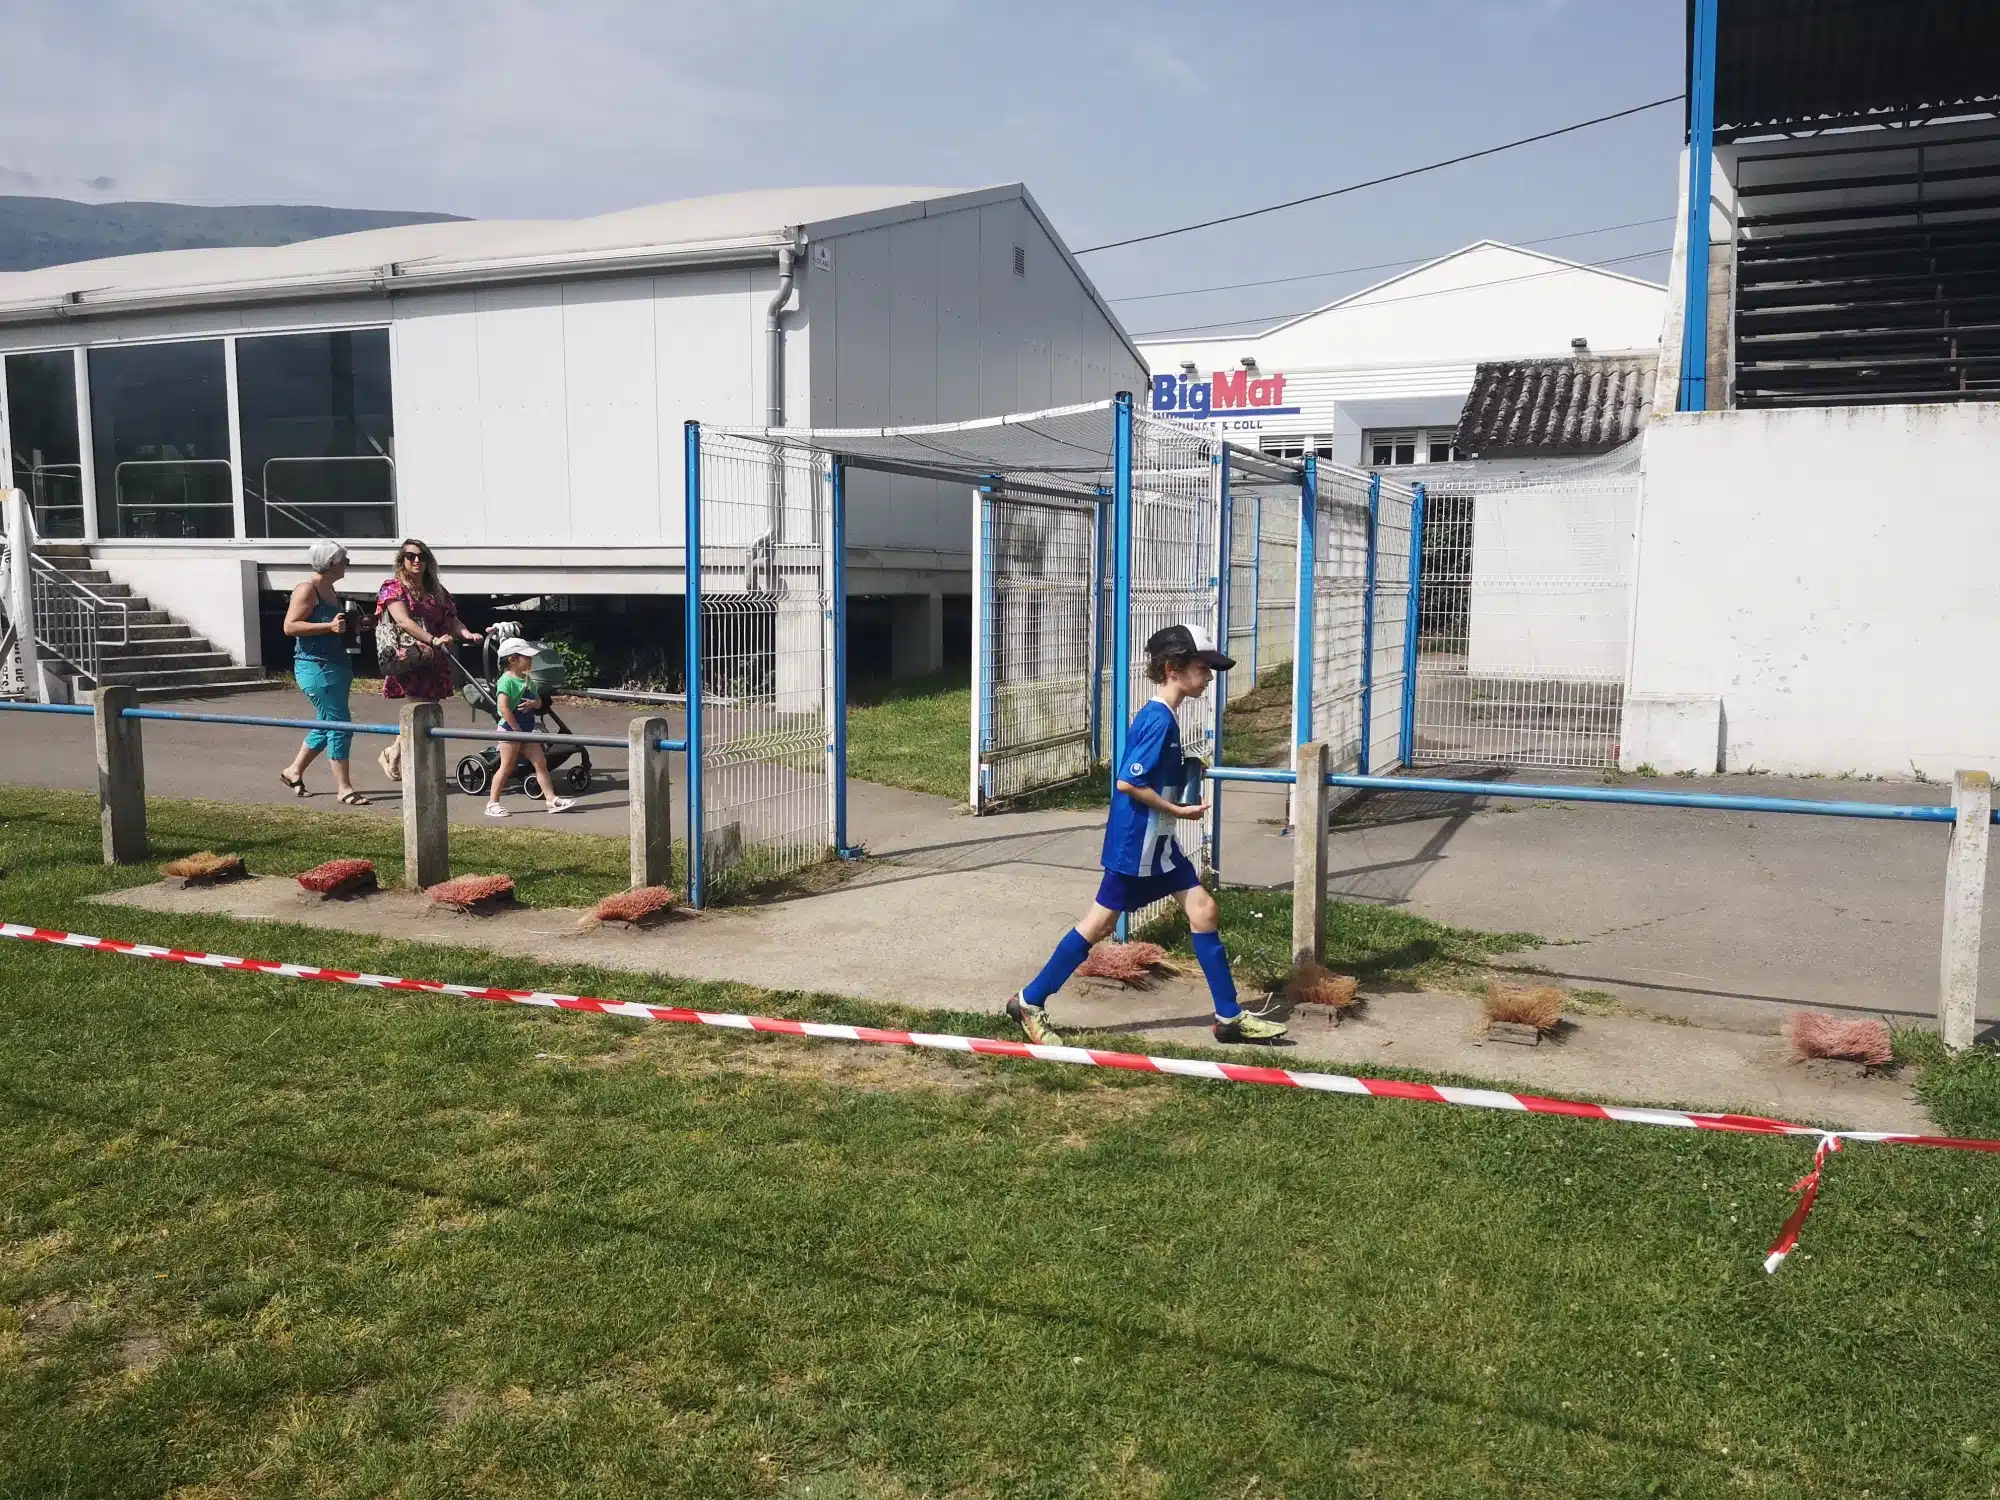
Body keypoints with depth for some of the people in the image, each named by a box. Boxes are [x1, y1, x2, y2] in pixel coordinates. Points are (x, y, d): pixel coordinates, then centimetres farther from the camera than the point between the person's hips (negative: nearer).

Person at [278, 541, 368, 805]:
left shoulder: (330, 590, 16)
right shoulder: (307, 590, -11)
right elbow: (290, 626, -18)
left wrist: (352, 625, 14)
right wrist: (329, 626, -26)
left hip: (336, 666, 10)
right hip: (315, 666, -10)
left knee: (327, 724, 16)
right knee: (339, 724, -10)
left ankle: (294, 771, 32)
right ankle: (344, 788, -5)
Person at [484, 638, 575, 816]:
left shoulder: (528, 680, 10)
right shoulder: (506, 680, -17)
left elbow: (539, 702, 13)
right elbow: (504, 708, -25)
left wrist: (533, 703, -12)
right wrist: (516, 729, -22)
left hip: (527, 729, 8)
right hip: (509, 729, -8)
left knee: (541, 763, 6)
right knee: (506, 767, -2)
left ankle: (551, 799, 9)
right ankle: (492, 804, 7)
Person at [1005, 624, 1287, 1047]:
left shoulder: (1160, 716, 9)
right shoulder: (1159, 719, -19)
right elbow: (1128, 782, -24)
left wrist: (1186, 772, 7)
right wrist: (1178, 811, -16)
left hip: (1157, 842, 10)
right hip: (1136, 842, -10)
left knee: (1204, 910, 7)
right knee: (1100, 923, 0)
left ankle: (1230, 1017, 14)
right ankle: (1030, 1002, 13)